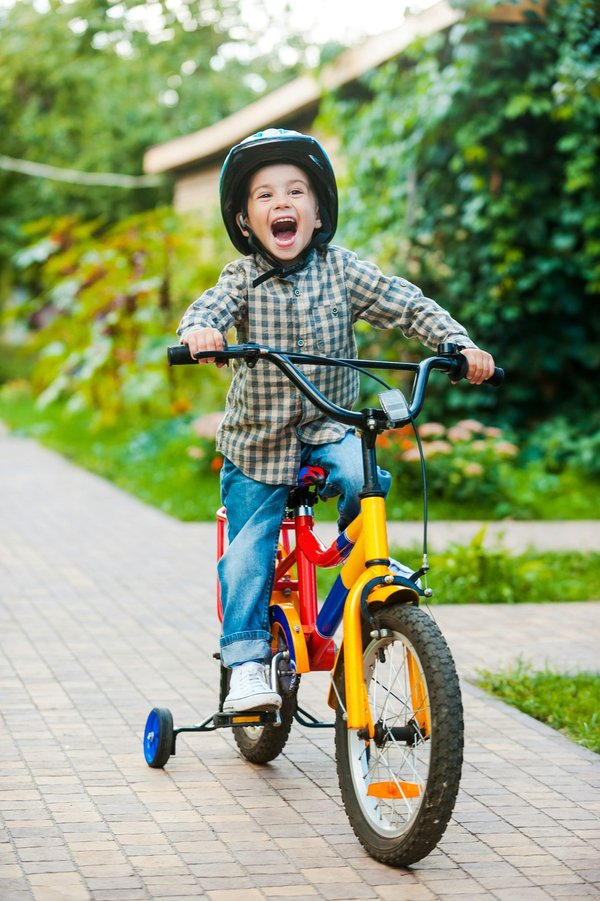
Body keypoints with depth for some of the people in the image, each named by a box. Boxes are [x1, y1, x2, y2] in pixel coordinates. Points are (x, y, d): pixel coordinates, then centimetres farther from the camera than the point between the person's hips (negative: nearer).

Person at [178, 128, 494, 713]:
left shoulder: (340, 270, -5)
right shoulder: (242, 278, -7)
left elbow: (410, 307, -6)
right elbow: (206, 309, -23)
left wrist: (461, 344, -19)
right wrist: (199, 331, -47)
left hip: (328, 429, 1)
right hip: (257, 439, 0)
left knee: (360, 476, -29)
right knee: (246, 555, -5)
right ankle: (246, 664, 7)